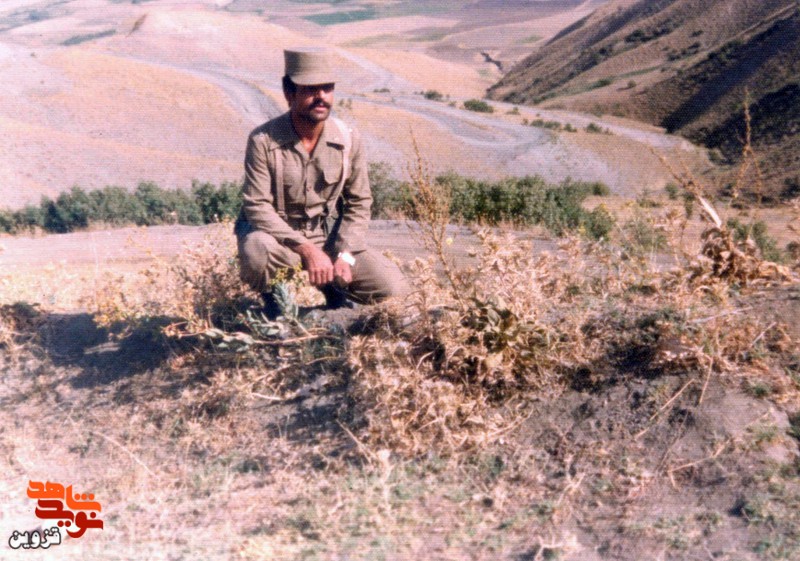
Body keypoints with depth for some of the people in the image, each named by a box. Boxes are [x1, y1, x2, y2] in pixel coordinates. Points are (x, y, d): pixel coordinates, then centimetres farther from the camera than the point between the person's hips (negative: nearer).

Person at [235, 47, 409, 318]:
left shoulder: (348, 138, -6)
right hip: (277, 232, -3)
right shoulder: (263, 140, -17)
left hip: (330, 234, 3)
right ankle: (270, 297, -2)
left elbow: (359, 202, 0)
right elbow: (257, 206, -19)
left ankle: (331, 284, 18)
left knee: (392, 287, -14)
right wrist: (307, 249, -27)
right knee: (256, 249, -40)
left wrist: (345, 255, -13)